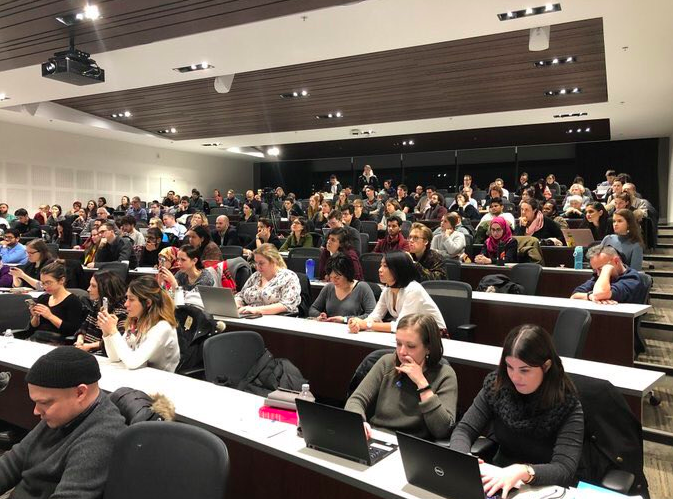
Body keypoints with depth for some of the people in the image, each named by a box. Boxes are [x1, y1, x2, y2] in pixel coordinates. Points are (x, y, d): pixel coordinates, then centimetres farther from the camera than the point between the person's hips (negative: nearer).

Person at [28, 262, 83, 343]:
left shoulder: (73, 301, -4)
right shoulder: (42, 298, 16)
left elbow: (73, 331, -14)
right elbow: (32, 329, 19)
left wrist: (50, 316, -19)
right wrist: (36, 316, -2)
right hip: (36, 339, 6)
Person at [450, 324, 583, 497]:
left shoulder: (567, 404, -18)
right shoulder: (496, 386, -9)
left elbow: (565, 470, -24)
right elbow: (464, 430, -8)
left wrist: (523, 472, -41)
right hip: (498, 481, 2)